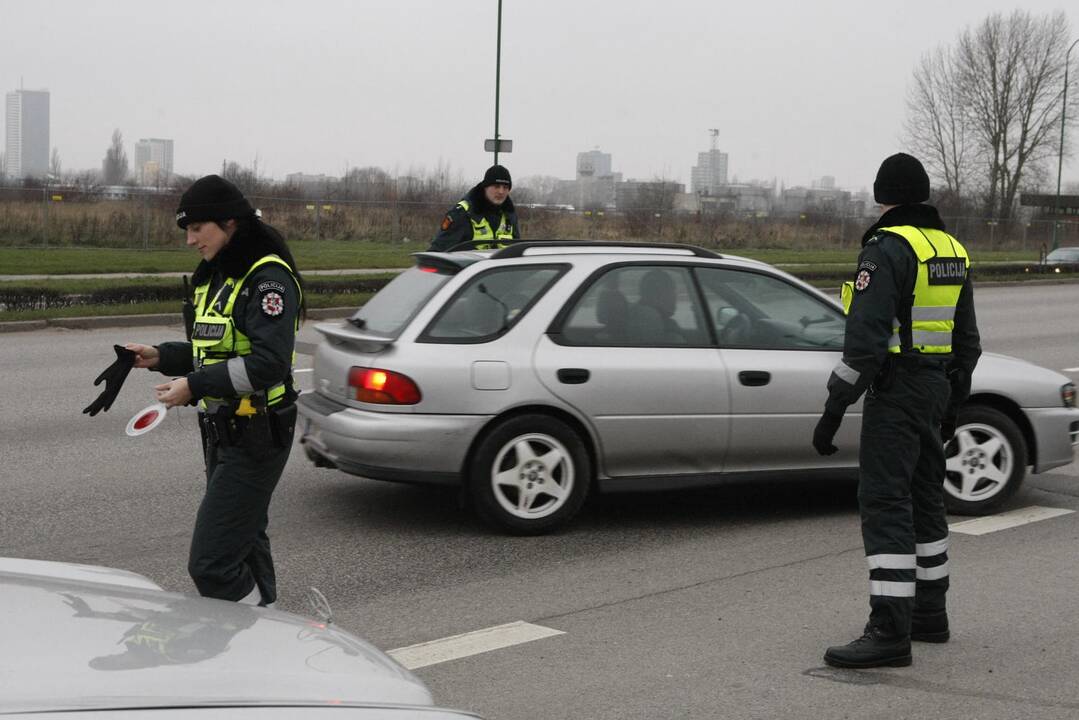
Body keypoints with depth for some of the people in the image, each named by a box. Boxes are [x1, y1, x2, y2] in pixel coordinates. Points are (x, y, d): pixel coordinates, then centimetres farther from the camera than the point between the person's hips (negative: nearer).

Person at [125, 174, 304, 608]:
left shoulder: (268, 277, -17)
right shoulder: (215, 276, 14)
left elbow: (269, 363, -26)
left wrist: (195, 385, -25)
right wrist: (161, 357, 6)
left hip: (255, 438, -10)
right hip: (222, 431, 10)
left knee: (211, 563, -13)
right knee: (244, 545, 19)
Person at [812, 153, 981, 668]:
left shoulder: (888, 249, -13)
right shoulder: (952, 250, 14)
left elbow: (865, 337, -22)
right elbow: (967, 339, 20)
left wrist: (835, 407, -18)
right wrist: (952, 405, 27)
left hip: (895, 389, -9)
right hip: (937, 388, 9)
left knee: (885, 504, -11)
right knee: (923, 498, 18)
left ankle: (890, 632, -15)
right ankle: (929, 614, 27)